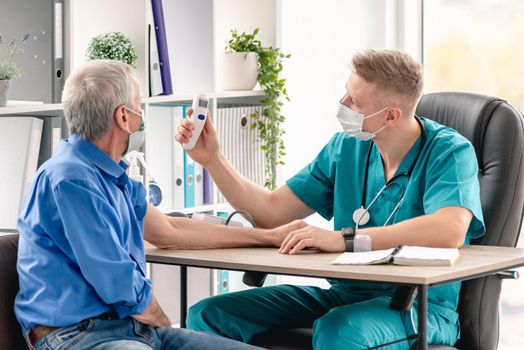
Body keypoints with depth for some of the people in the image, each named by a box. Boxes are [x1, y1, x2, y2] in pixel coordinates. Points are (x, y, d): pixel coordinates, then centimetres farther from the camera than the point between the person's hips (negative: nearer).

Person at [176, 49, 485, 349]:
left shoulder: (449, 151, -11)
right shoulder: (346, 146, 8)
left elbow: (450, 230, -31)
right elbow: (272, 211, 13)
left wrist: (343, 239, -31)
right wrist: (212, 159, 4)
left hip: (421, 305, -6)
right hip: (345, 294, 6)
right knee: (208, 316, -8)